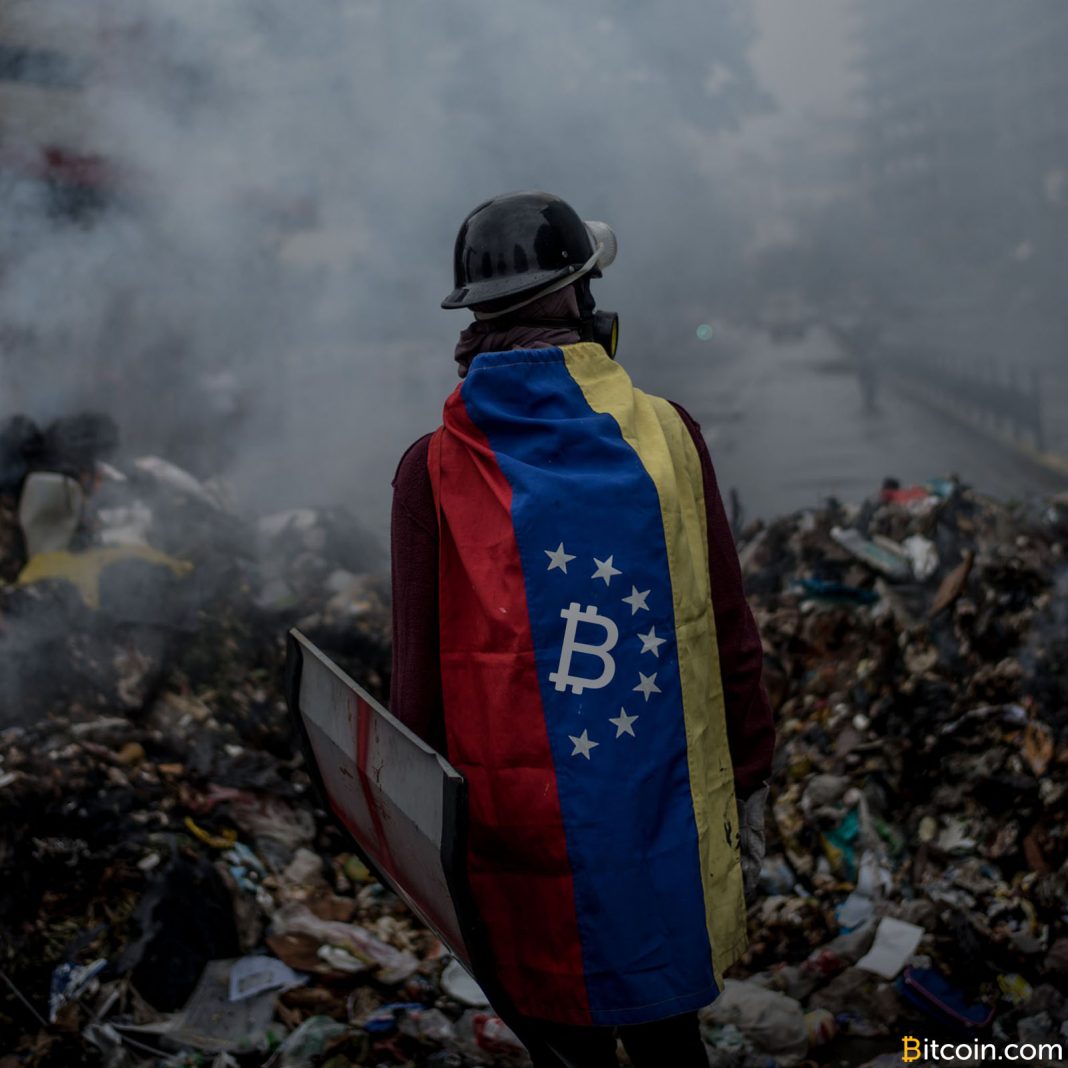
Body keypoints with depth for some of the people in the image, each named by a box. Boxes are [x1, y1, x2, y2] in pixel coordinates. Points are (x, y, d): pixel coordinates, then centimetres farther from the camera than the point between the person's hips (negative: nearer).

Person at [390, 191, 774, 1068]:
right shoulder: (667, 436, -8)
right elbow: (729, 638, -3)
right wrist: (748, 786, 10)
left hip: (519, 824, -1)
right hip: (666, 819, 1)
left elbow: (420, 675, -7)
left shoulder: (435, 471, -10)